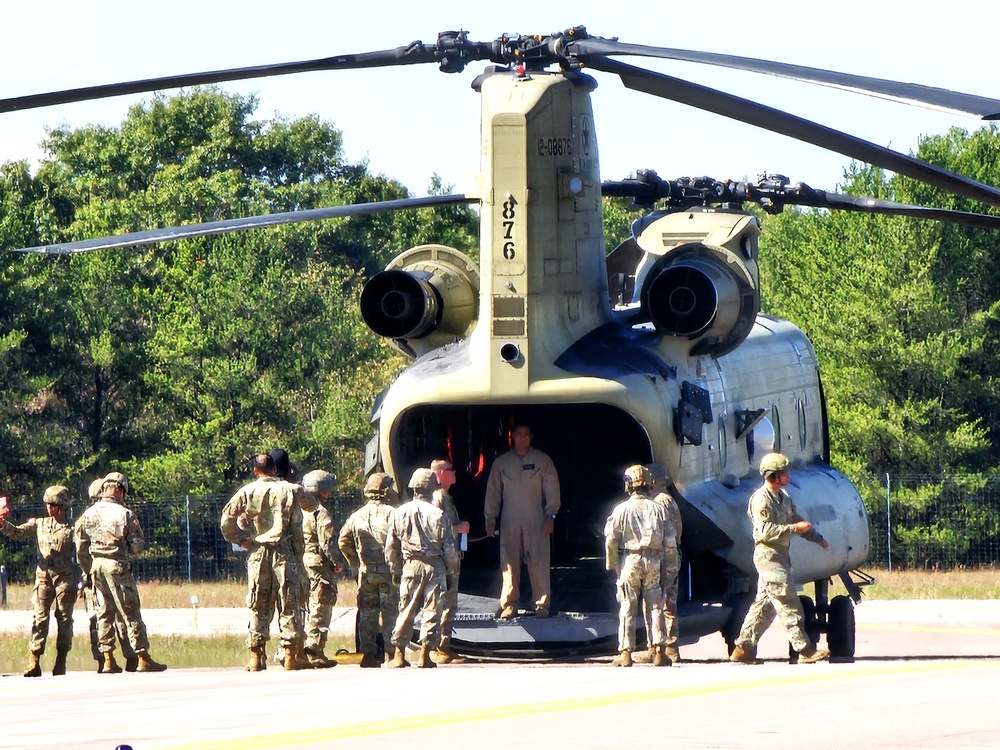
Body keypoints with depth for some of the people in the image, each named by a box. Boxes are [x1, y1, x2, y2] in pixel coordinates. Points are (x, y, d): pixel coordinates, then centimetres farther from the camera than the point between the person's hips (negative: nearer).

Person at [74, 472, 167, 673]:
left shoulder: (89, 514, 4)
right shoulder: (125, 514, -11)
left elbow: (80, 546, 9)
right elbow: (139, 544, -8)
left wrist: (88, 570, 19)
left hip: (96, 565, 5)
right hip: (118, 566, -5)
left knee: (104, 612, 11)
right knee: (131, 613, -1)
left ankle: (108, 660, 9)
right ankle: (143, 658, -2)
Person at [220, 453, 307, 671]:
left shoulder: (247, 492, 1)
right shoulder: (288, 490, 1)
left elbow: (226, 520, -6)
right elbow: (297, 528, 2)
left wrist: (241, 540, 6)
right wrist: (298, 559, 8)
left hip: (258, 553, 1)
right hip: (284, 552, -1)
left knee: (258, 606, 5)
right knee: (289, 604, 2)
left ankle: (256, 657, 3)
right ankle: (292, 654, -1)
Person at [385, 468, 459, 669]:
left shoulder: (399, 513, 0)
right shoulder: (438, 515, -7)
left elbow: (391, 547, 7)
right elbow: (449, 549, -3)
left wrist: (395, 570, 19)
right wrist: (451, 571, 10)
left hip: (409, 567, 2)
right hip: (434, 567, -2)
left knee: (406, 610, 8)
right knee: (432, 610, 2)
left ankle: (399, 654, 8)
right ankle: (425, 654, -1)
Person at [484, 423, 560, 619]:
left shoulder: (542, 461, 5)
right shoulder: (501, 463, 9)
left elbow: (552, 489, 4)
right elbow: (493, 491, 12)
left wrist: (550, 515, -5)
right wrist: (490, 519, 7)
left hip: (536, 522, -2)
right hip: (509, 522, 2)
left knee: (539, 563, -6)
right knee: (509, 563, 0)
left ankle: (541, 605, 0)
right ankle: (509, 605, 6)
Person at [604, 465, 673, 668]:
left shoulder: (622, 509, -5)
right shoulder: (658, 508, 0)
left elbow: (611, 539, -7)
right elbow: (670, 540, 0)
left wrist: (613, 564, 3)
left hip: (630, 560, -1)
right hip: (654, 562, 1)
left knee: (628, 609, 4)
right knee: (655, 607, 6)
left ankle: (626, 653, 4)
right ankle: (659, 651, 3)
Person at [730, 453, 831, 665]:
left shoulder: (783, 497, 16)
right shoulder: (761, 499, -14)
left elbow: (797, 520, 26)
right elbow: (766, 530, -22)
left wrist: (818, 538, 21)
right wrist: (794, 528, -23)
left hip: (780, 556, 10)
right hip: (768, 556, -10)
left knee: (764, 603, 10)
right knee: (788, 603, -9)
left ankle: (744, 648, 13)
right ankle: (804, 650, -10)